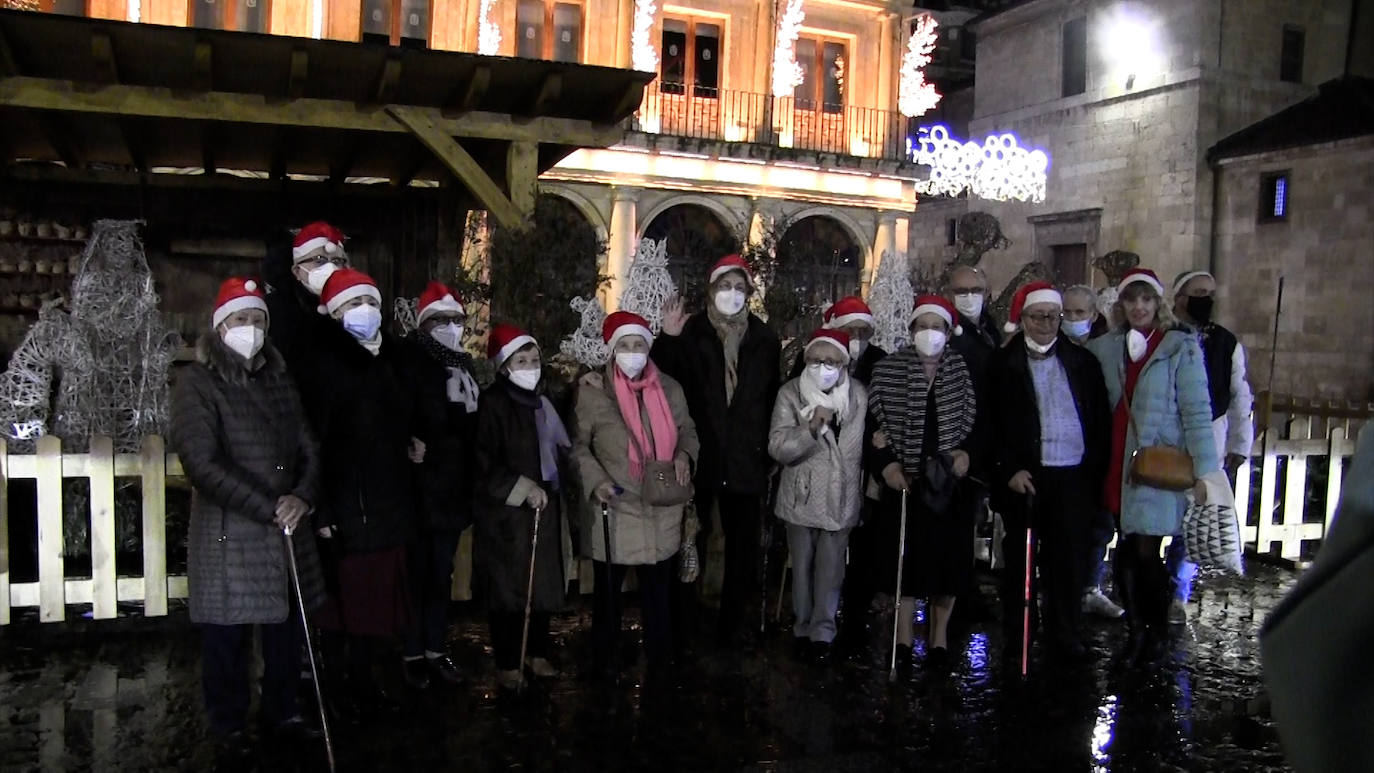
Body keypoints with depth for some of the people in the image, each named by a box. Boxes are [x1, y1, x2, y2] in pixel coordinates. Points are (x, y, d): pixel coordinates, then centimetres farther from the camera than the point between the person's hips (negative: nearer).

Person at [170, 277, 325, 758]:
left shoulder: (278, 378, 12)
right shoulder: (197, 382, -5)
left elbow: (308, 447, 10)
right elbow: (203, 463, -14)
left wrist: (303, 496, -10)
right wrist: (269, 509, -17)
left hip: (287, 529, 5)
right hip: (228, 532, -4)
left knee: (286, 627, 10)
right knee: (228, 636, 5)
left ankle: (281, 713, 27)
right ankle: (228, 725, 24)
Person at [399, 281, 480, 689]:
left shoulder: (463, 364, 12)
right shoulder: (411, 360, -7)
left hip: (453, 488, 6)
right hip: (419, 485, -6)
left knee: (442, 574, 13)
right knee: (417, 574, 3)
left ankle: (436, 649, 23)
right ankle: (412, 654, 14)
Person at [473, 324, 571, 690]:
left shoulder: (540, 401, 12)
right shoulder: (492, 403, -10)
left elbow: (560, 447, 17)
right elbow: (484, 463, -14)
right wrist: (522, 488, -17)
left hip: (544, 508, 7)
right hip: (506, 513, -6)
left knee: (544, 585, 11)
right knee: (508, 589, 2)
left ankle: (537, 653, 26)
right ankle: (508, 663, 14)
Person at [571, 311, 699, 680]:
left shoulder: (670, 389, 4)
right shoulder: (592, 391, -6)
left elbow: (687, 431, 16)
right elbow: (577, 444, -2)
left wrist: (684, 455, -5)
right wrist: (597, 481, -15)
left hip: (661, 511, 3)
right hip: (614, 509, -3)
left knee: (659, 589, 14)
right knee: (608, 590, 11)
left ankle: (660, 659, 30)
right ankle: (605, 662, 27)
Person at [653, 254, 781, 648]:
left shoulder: (765, 338, 7)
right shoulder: (690, 332, 0)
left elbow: (773, 395, 8)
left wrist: (768, 448, 2)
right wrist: (668, 338, -19)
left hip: (746, 460, 3)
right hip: (699, 456, -2)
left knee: (742, 545, 10)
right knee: (690, 542, 2)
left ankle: (731, 626, 24)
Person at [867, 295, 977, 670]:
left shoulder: (964, 370, 2)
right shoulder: (888, 370, -2)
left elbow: (977, 421, 7)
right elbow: (873, 422, 0)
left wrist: (966, 450, -9)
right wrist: (886, 463, -10)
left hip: (950, 479, 1)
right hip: (905, 480, -1)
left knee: (948, 556, 6)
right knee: (906, 556, 3)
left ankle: (939, 635, 23)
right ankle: (903, 637, 17)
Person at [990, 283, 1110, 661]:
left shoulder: (1082, 361, 9)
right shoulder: (1002, 364, 1)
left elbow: (1101, 420, 10)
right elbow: (991, 425, -2)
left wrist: (1094, 468, 3)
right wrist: (1009, 470, -9)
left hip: (1073, 476, 2)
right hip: (1024, 477, -2)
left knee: (1069, 557, 5)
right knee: (1020, 557, 7)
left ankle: (1066, 636, 17)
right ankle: (1016, 637, 17)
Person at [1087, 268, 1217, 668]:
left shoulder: (1181, 346, -3)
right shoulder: (1106, 347, 8)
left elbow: (1196, 411, -6)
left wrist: (1201, 471, -9)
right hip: (1120, 464, 4)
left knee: (1146, 552, -3)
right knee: (1126, 552, 8)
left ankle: (1158, 632, 18)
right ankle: (1135, 631, 22)